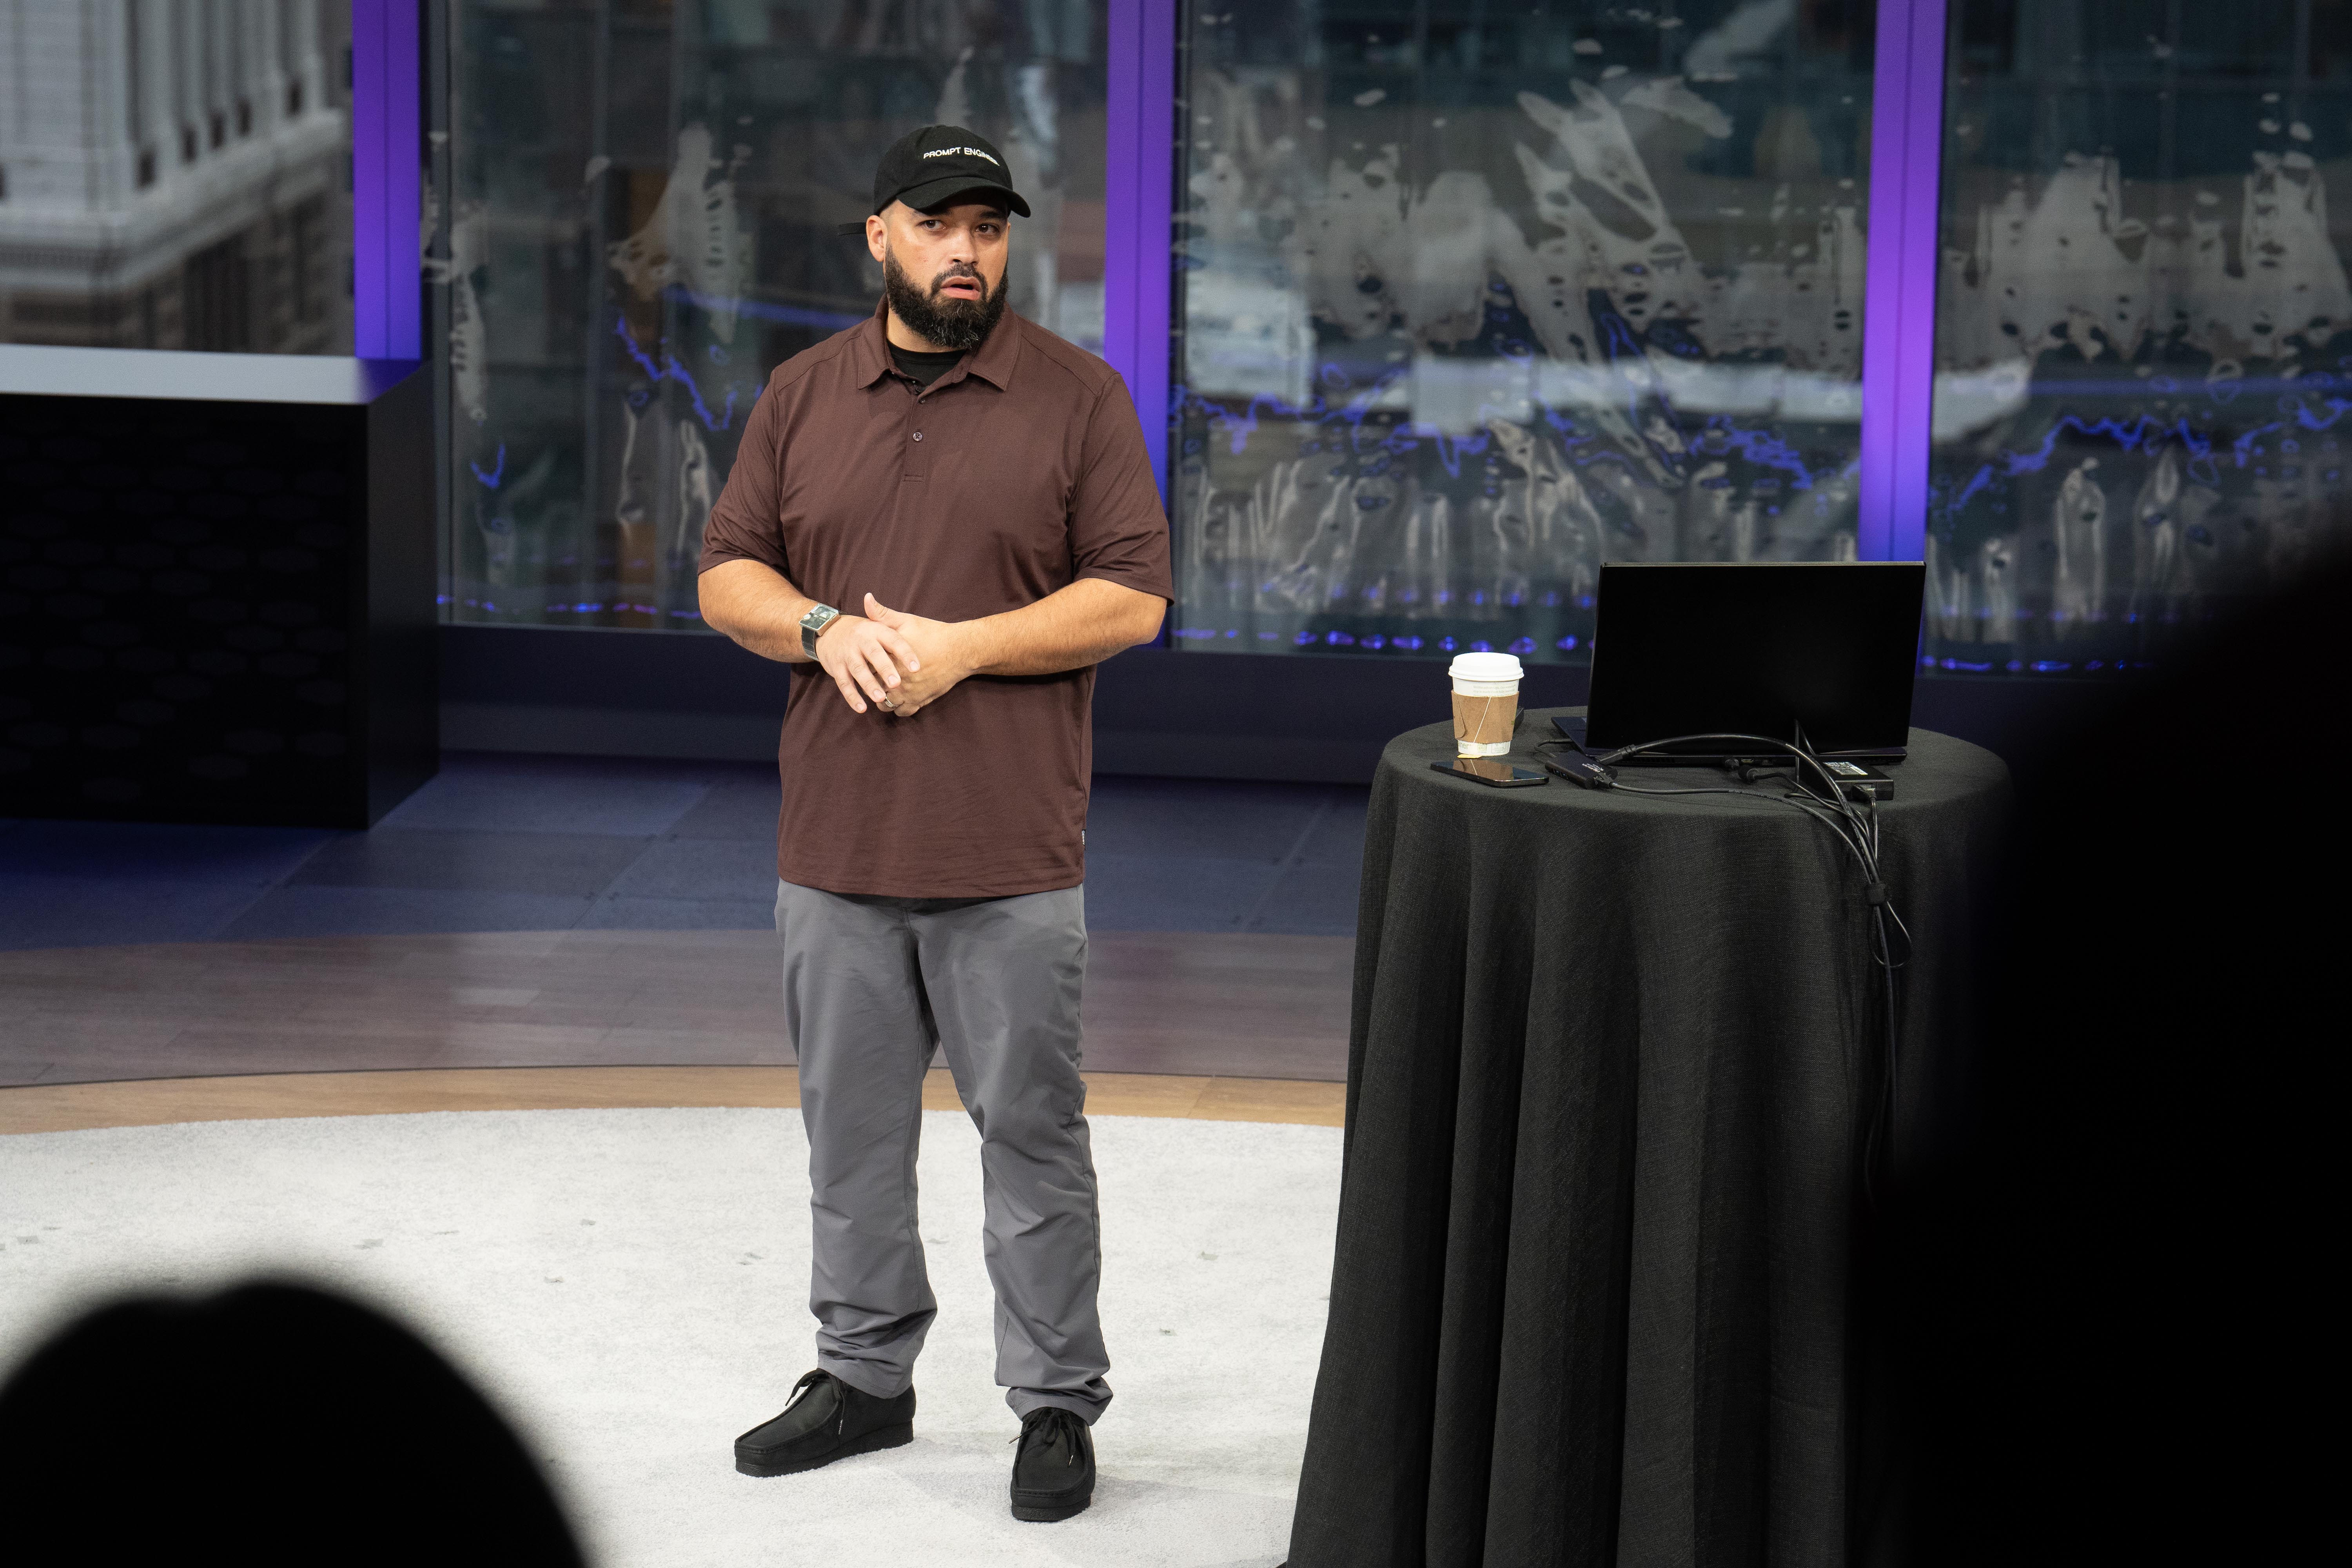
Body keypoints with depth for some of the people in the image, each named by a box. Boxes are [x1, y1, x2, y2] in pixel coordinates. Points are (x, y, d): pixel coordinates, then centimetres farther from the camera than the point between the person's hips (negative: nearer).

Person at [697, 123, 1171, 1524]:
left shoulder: (1079, 397, -1)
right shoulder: (803, 397, 9)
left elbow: (1135, 597, -6)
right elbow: (729, 577, 10)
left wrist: (959, 647, -15)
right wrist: (826, 629, -11)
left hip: (1012, 856, -4)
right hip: (836, 845, 4)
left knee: (1032, 1132, 2)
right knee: (852, 1132, 13)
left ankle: (1058, 1404, 10)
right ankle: (864, 1377, 26)